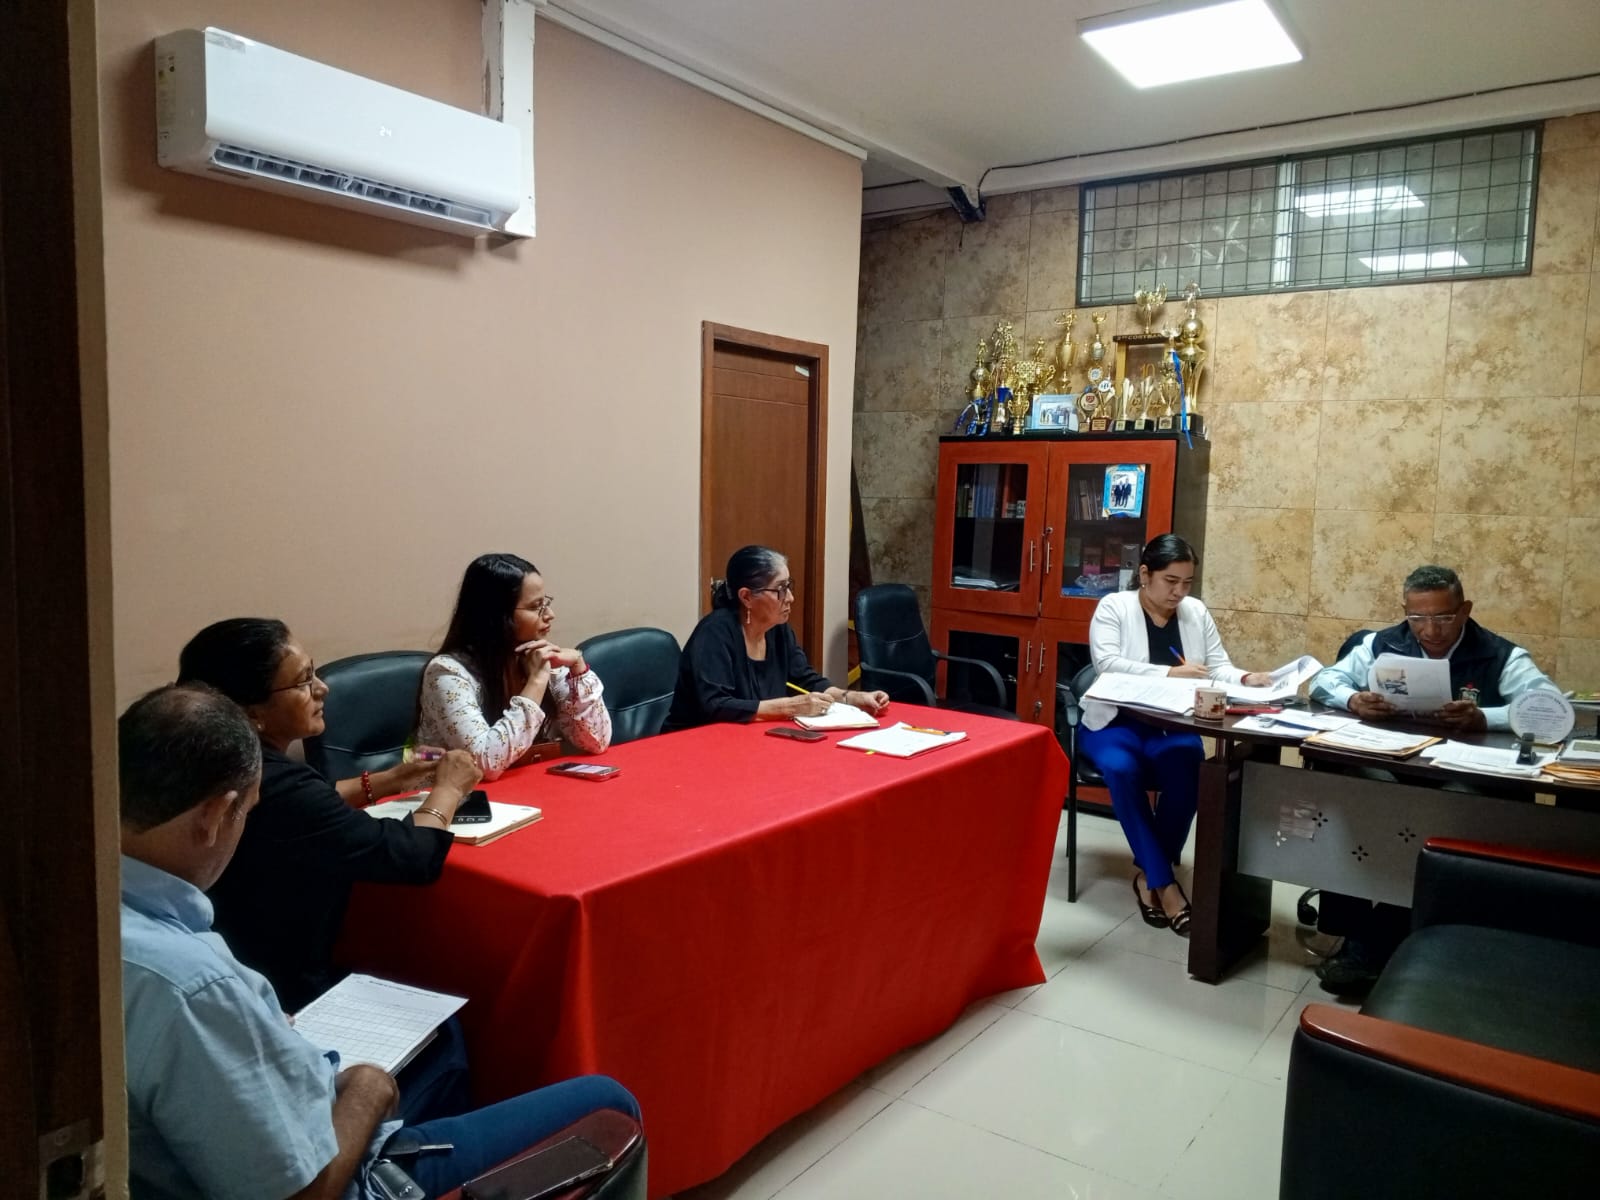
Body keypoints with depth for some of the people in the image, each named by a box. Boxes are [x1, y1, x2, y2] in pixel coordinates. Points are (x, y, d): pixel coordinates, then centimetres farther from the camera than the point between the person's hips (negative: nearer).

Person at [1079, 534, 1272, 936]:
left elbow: (1218, 667, 8)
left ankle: (1148, 873, -11)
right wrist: (1170, 673, -27)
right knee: (1123, 770, -34)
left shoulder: (1196, 612, 10)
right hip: (1116, 722, -3)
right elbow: (1107, 664, -18)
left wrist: (1245, 678, -15)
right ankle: (1165, 884, -23)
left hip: (1174, 727, 3)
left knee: (1187, 768, -30)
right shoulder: (1113, 607, -3)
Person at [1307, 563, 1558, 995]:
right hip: (1384, 777, 3)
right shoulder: (1384, 644, 9)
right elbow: (1325, 680, 9)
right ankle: (1357, 937, -14)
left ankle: (1372, 945, -15)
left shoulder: (1500, 656, 1)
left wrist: (1483, 717, -28)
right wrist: (1352, 699, -15)